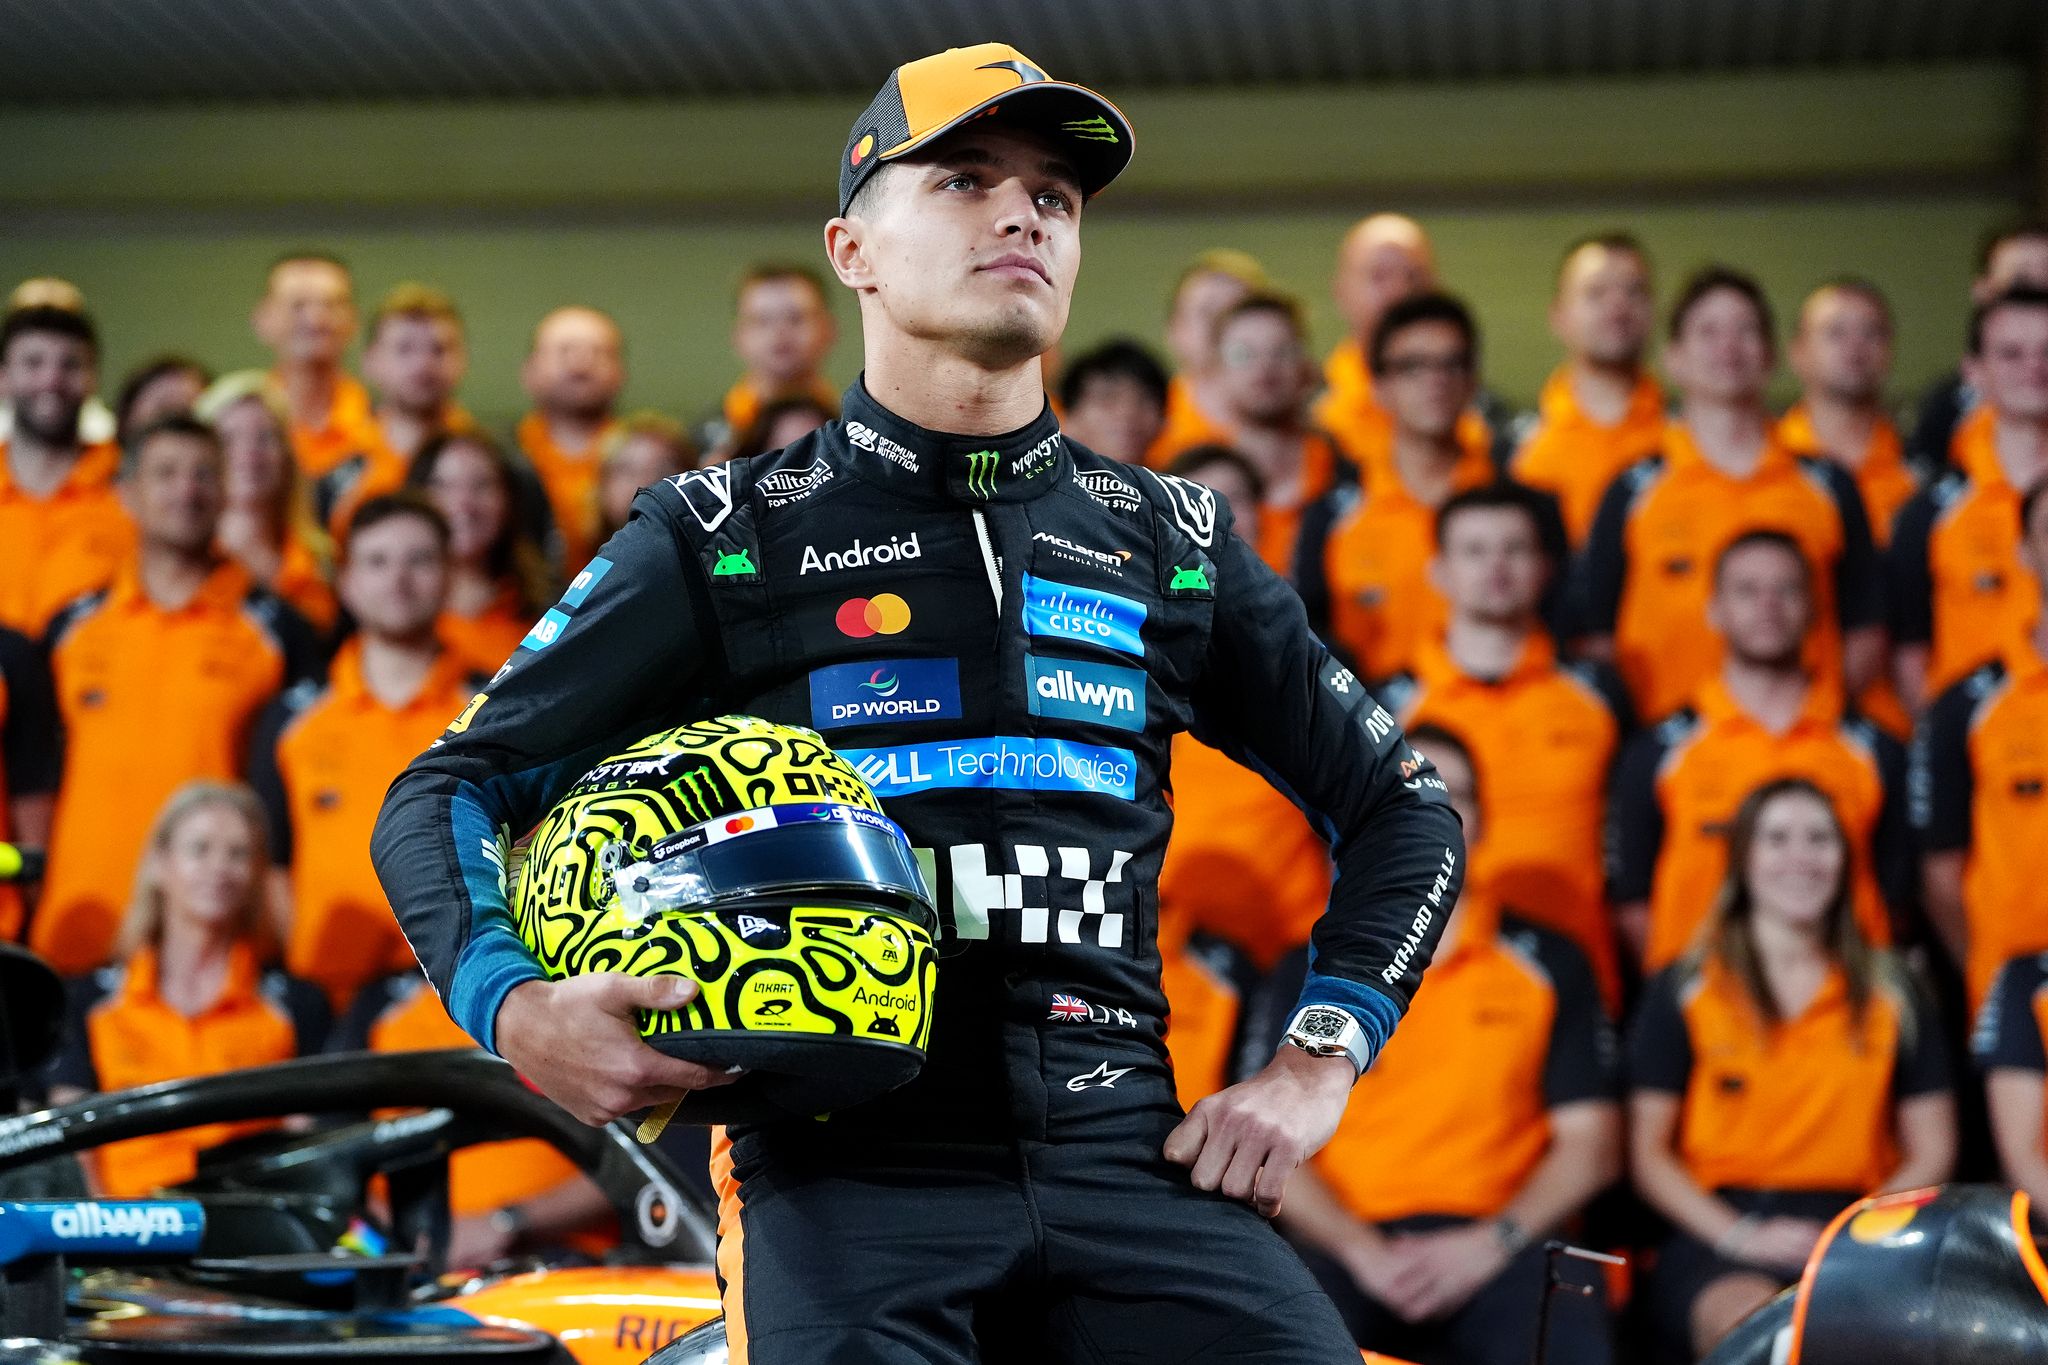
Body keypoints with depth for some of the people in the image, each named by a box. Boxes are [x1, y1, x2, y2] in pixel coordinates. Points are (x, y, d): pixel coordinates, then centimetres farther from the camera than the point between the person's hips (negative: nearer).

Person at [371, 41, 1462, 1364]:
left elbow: (1403, 807, 24)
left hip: (1123, 1151, 3)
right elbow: (447, 793, 10)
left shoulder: (1172, 543, 17)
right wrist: (515, 1007, -10)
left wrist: (1317, 1061, 10)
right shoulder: (726, 538, 10)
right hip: (849, 1162, -2)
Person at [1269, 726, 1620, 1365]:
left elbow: (1591, 1143, 7)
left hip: (1496, 1243, 1)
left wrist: (1490, 1243, -10)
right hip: (1350, 1245, 0)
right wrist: (1360, 1252, -11)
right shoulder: (1310, 973, 13)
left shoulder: (1549, 964, 12)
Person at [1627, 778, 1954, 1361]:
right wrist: (1739, 1236, -10)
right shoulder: (1680, 994, 11)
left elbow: (1931, 1152, 14)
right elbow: (1648, 1153, 7)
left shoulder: (1894, 995, 17)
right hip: (1716, 1234, -1)